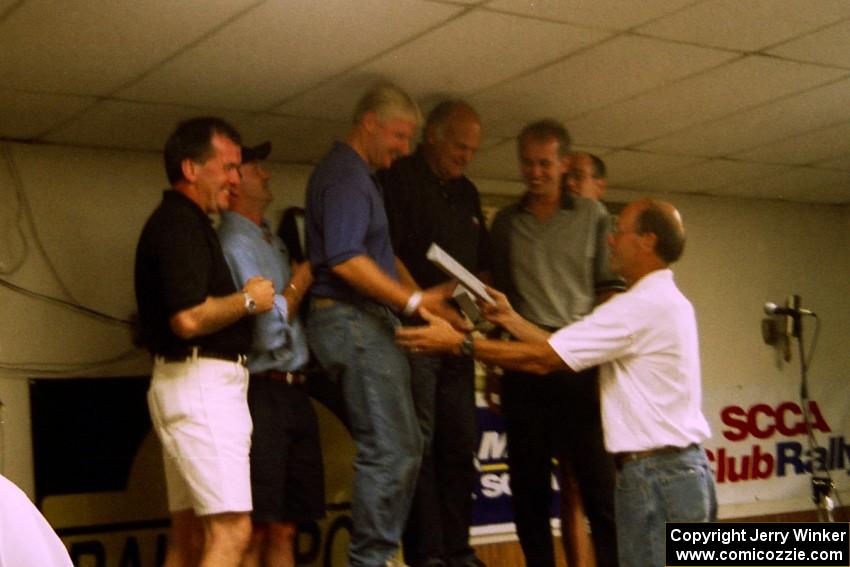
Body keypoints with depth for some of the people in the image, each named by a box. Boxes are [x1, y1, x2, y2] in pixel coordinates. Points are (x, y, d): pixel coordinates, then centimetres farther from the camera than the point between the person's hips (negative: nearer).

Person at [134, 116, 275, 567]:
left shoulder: (184, 222, 20)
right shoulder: (180, 223, -12)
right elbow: (189, 318, -24)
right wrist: (248, 300, -9)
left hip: (199, 384, 11)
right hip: (201, 382, -11)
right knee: (231, 530, -14)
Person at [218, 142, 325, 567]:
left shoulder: (272, 241, 18)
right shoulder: (233, 244, -9)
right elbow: (267, 331, -16)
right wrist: (299, 283, -4)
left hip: (292, 393, 8)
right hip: (262, 393, -8)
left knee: (284, 529, 9)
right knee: (253, 531, -6)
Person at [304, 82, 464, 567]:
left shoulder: (359, 176, 20)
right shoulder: (345, 177, -13)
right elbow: (346, 260, -24)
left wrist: (422, 300, 13)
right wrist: (413, 301, -21)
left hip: (370, 323, 11)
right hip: (354, 322, -11)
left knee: (404, 447, 14)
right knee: (390, 451, -8)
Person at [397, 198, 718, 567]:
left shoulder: (644, 304, -14)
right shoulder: (666, 301, 18)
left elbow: (543, 359, -14)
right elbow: (564, 352, 15)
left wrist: (459, 343, -9)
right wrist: (510, 319, 14)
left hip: (657, 473, -10)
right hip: (684, 468, 10)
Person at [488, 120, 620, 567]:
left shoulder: (592, 217, 6)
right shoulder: (505, 222, 12)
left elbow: (610, 290, 4)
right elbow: (495, 295, 16)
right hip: (523, 365, 2)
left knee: (596, 479, -4)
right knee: (528, 484, 6)